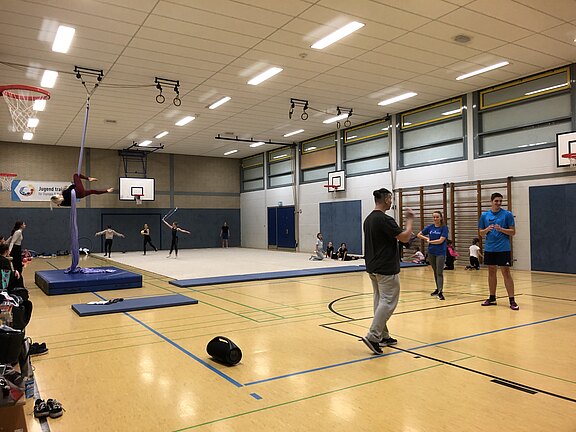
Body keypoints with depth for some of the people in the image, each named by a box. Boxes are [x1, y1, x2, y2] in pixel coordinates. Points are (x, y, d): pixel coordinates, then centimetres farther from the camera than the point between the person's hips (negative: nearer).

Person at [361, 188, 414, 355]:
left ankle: (383, 336, 20)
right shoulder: (384, 219, -18)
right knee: (388, 302, -4)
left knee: (380, 300, 13)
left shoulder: (368, 219, 10)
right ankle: (373, 336, -9)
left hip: (373, 267, 9)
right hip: (386, 268, -9)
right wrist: (410, 220, -3)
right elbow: (404, 237, -17)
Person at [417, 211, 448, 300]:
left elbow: (440, 240, -16)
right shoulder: (430, 227, 5)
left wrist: (429, 241, -5)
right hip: (431, 252, 5)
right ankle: (438, 289, 26)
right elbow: (419, 235, 12)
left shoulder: (444, 228, -7)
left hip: (440, 253, -5)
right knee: (435, 272, 14)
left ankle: (440, 292, -11)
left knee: (439, 272, -9)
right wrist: (427, 238, -3)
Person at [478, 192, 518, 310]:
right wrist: (487, 229, -11)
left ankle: (512, 300, -1)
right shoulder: (484, 215, 7)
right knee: (491, 272, 11)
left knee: (506, 272, -5)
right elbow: (481, 233, 10)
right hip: (489, 249, 4)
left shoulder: (507, 214, -2)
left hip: (503, 249, -3)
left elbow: (513, 232, -3)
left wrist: (501, 229, -19)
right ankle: (492, 298, 20)